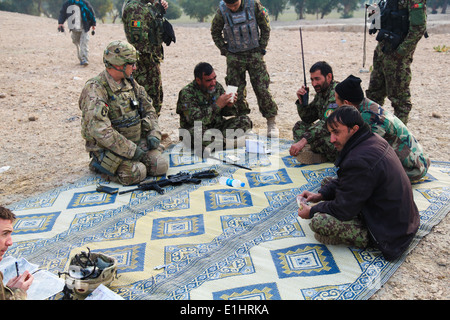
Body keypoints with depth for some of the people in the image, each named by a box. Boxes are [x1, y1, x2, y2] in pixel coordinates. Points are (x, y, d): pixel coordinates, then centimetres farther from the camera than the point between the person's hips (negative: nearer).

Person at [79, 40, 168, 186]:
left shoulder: (129, 82, 7)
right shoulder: (95, 89, -18)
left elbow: (148, 109, 18)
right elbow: (100, 130, -27)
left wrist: (154, 134, 1)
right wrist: (131, 150, -24)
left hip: (137, 141, 6)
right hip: (109, 147, -6)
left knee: (160, 166, -13)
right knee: (136, 173, -24)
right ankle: (100, 165, 3)